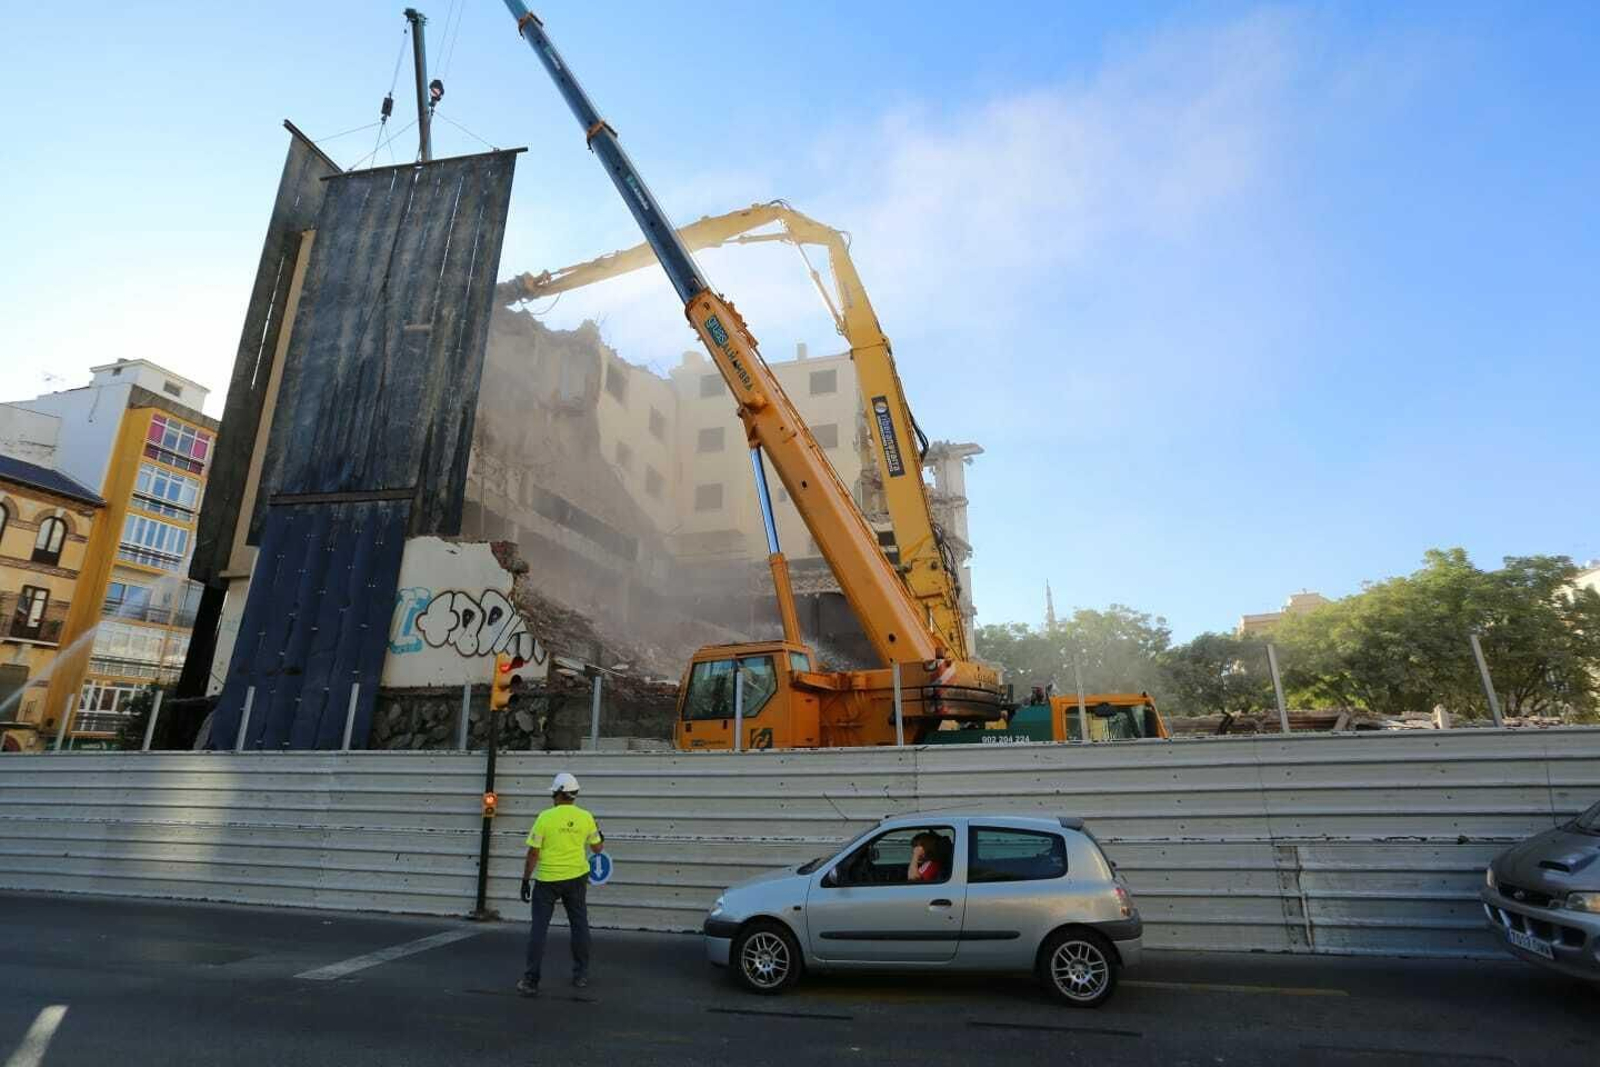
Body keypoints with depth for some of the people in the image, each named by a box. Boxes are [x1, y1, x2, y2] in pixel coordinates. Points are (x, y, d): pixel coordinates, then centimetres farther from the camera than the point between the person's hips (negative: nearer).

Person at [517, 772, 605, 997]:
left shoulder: (545, 817, -12)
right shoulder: (586, 817, -3)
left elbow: (533, 853, -10)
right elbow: (597, 848, 8)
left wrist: (526, 880, 1)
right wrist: (601, 839, 30)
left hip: (547, 879, -3)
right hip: (576, 877, 3)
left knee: (539, 928, 7)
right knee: (579, 924, 15)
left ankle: (530, 980, 7)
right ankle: (581, 975, 23)